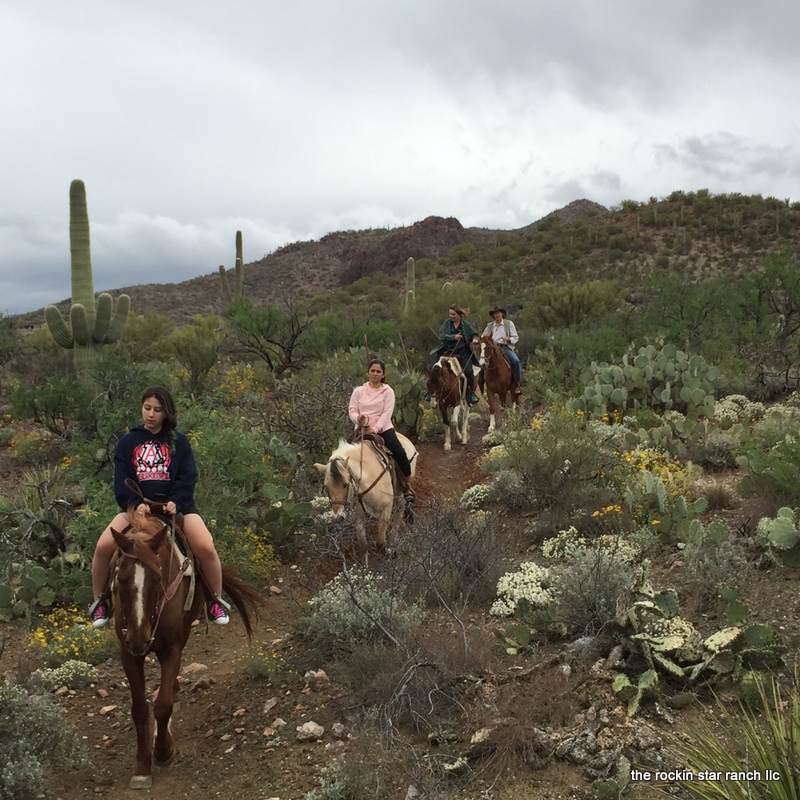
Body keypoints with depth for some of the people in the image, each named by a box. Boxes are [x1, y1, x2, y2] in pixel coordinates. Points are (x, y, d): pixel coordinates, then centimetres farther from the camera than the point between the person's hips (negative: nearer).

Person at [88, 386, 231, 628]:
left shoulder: (179, 441, 4)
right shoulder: (127, 442, 6)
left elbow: (188, 478, -4)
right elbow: (121, 480, -2)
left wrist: (176, 502, -22)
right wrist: (135, 503, -20)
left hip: (176, 505, -1)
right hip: (138, 506, 1)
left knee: (206, 548, -23)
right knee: (103, 546, -19)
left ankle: (216, 600, -1)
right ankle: (100, 601, 5)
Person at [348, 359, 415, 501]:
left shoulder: (388, 391, 2)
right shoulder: (358, 391, 8)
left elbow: (387, 413, -8)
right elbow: (352, 410, 2)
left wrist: (376, 428, -23)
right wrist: (358, 418, -23)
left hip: (383, 429, -2)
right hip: (363, 430, 2)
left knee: (400, 453, -19)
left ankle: (407, 485, -1)